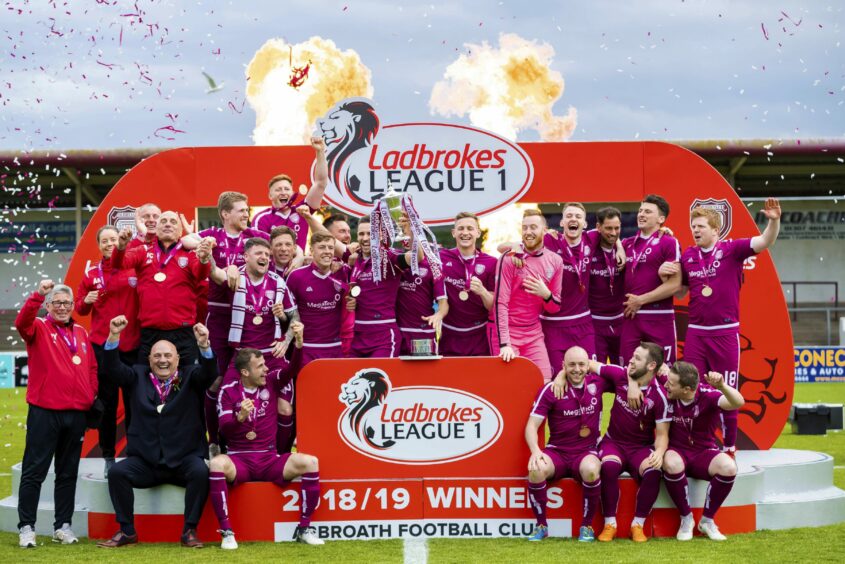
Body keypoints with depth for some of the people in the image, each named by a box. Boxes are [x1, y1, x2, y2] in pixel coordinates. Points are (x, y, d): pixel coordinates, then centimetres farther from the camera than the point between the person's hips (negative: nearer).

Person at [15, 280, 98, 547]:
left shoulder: (81, 333, 16)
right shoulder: (38, 328, 1)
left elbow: (91, 367, 18)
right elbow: (22, 322, -21)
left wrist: (91, 395, 5)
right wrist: (38, 295, -35)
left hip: (77, 413, 5)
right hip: (45, 411, -5)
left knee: (68, 473, 10)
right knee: (34, 471, -3)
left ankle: (63, 526, 17)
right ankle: (26, 527, 0)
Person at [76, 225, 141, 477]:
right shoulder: (91, 273, 6)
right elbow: (80, 308, 12)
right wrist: (86, 301, -8)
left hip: (132, 344, -1)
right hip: (102, 344, 1)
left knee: (134, 400, 2)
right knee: (107, 401, 3)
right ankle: (108, 457, 10)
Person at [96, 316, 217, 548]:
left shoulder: (190, 377, 7)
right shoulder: (138, 376, 12)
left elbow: (209, 372, -11)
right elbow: (113, 368, -1)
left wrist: (204, 345, -32)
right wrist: (114, 336, -17)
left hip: (184, 458, -1)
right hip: (145, 460, 2)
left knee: (200, 472, -31)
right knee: (117, 472, -23)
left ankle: (189, 531, -17)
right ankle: (127, 531, -10)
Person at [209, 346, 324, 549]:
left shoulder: (271, 382, 8)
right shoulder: (228, 391, 0)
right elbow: (224, 429, -9)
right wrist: (240, 417, -29)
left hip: (270, 460, 2)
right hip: (239, 460, -2)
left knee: (310, 462, -22)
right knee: (217, 464, -36)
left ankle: (304, 528, -13)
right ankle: (226, 532, -29)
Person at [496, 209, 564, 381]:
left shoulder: (555, 261, 2)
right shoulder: (510, 258, -12)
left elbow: (555, 307, 9)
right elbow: (500, 302, -15)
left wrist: (546, 294, -16)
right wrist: (504, 344, -22)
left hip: (534, 333, 4)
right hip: (507, 331, -4)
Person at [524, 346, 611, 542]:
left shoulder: (597, 383, 3)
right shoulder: (550, 390, -4)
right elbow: (532, 425, -7)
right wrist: (535, 451, -25)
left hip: (586, 452, 1)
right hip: (557, 452, 0)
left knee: (591, 469, -36)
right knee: (536, 469, -33)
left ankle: (587, 526, -14)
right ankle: (541, 525, -11)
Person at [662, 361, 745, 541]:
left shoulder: (707, 395, -16)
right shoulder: (667, 398, -10)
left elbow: (738, 403, -31)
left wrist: (722, 387, -52)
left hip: (704, 453, 0)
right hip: (677, 452, 0)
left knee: (728, 467, -31)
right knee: (671, 464, -36)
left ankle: (707, 520, -10)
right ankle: (686, 518, -14)